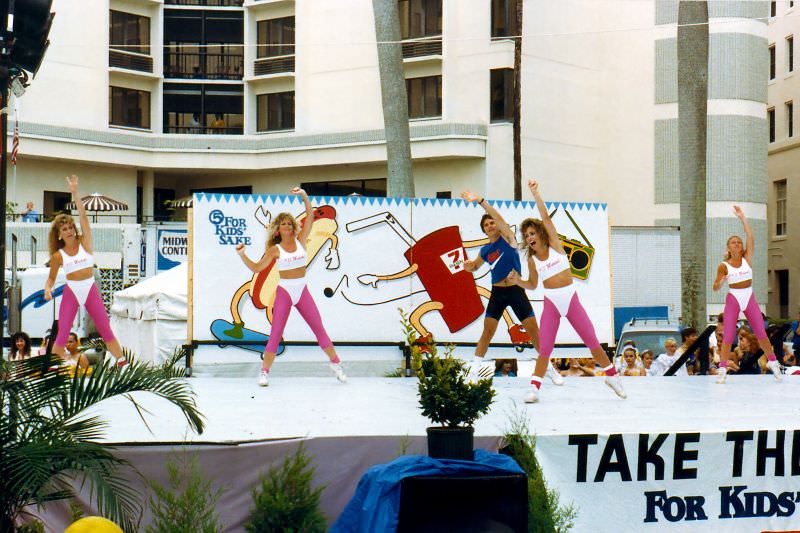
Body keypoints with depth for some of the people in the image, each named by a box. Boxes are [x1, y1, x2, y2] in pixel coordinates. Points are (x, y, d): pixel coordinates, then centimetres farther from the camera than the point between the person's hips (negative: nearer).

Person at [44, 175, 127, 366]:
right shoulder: (58, 255, 3)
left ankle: (122, 361, 6)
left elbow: (83, 217, -8)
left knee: (106, 330, 0)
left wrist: (75, 193, -15)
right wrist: (47, 289, -11)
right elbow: (51, 278, 11)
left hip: (91, 290, 0)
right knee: (62, 334, -5)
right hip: (71, 292, 0)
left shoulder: (84, 242, 1)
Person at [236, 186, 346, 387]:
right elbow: (256, 268, -1)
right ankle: (264, 372, 1)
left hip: (302, 291, 2)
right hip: (284, 292, -2)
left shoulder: (300, 241, 3)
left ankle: (335, 364, 14)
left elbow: (310, 216, 1)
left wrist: (304, 196, -7)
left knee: (319, 328, 5)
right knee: (276, 333, -4)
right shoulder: (275, 249, -2)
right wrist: (242, 254, -13)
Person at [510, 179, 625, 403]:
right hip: (550, 303, 1)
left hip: (571, 299, -1)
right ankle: (534, 389, -1)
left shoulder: (555, 245, -1)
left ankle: (612, 376, 18)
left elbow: (545, 218, -9)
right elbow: (532, 285, 16)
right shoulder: (532, 260, 5)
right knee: (544, 348, -5)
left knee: (592, 341, 2)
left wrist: (535, 193, -12)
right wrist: (518, 281, -3)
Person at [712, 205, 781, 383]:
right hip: (733, 299, -2)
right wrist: (720, 282, -23)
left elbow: (750, 237, -9)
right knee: (728, 335, -7)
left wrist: (742, 218, -10)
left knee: (761, 333, 2)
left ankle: (772, 362, 19)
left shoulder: (747, 258, 1)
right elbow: (715, 288, 0)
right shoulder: (724, 266, -4)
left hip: (749, 298, 2)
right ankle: (722, 370, -1)